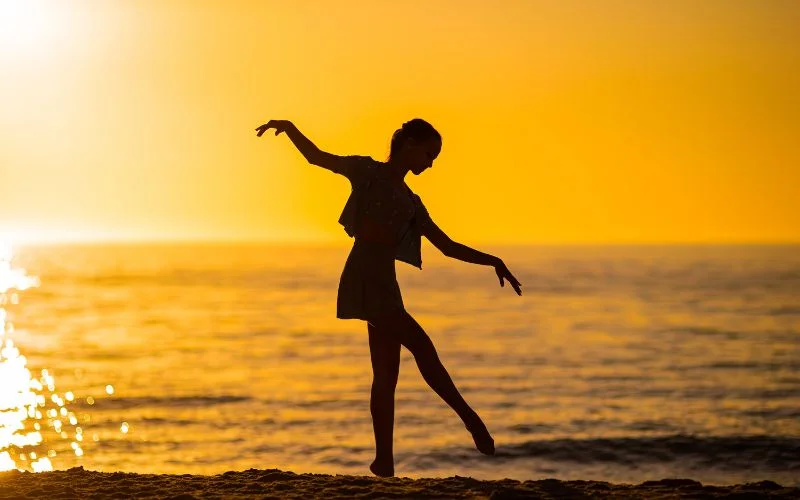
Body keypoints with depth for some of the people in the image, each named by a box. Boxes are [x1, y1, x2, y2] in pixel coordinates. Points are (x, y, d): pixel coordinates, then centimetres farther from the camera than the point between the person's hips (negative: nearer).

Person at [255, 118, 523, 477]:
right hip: (364, 279, -8)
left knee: (386, 376, 6)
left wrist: (493, 262, 14)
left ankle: (384, 462, 8)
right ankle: (468, 417, -2)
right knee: (421, 346, -12)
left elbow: (448, 247, 22)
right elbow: (316, 156, 0)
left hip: (384, 285, 8)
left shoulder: (411, 202, 21)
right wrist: (289, 128, -17)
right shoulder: (369, 172, 5)